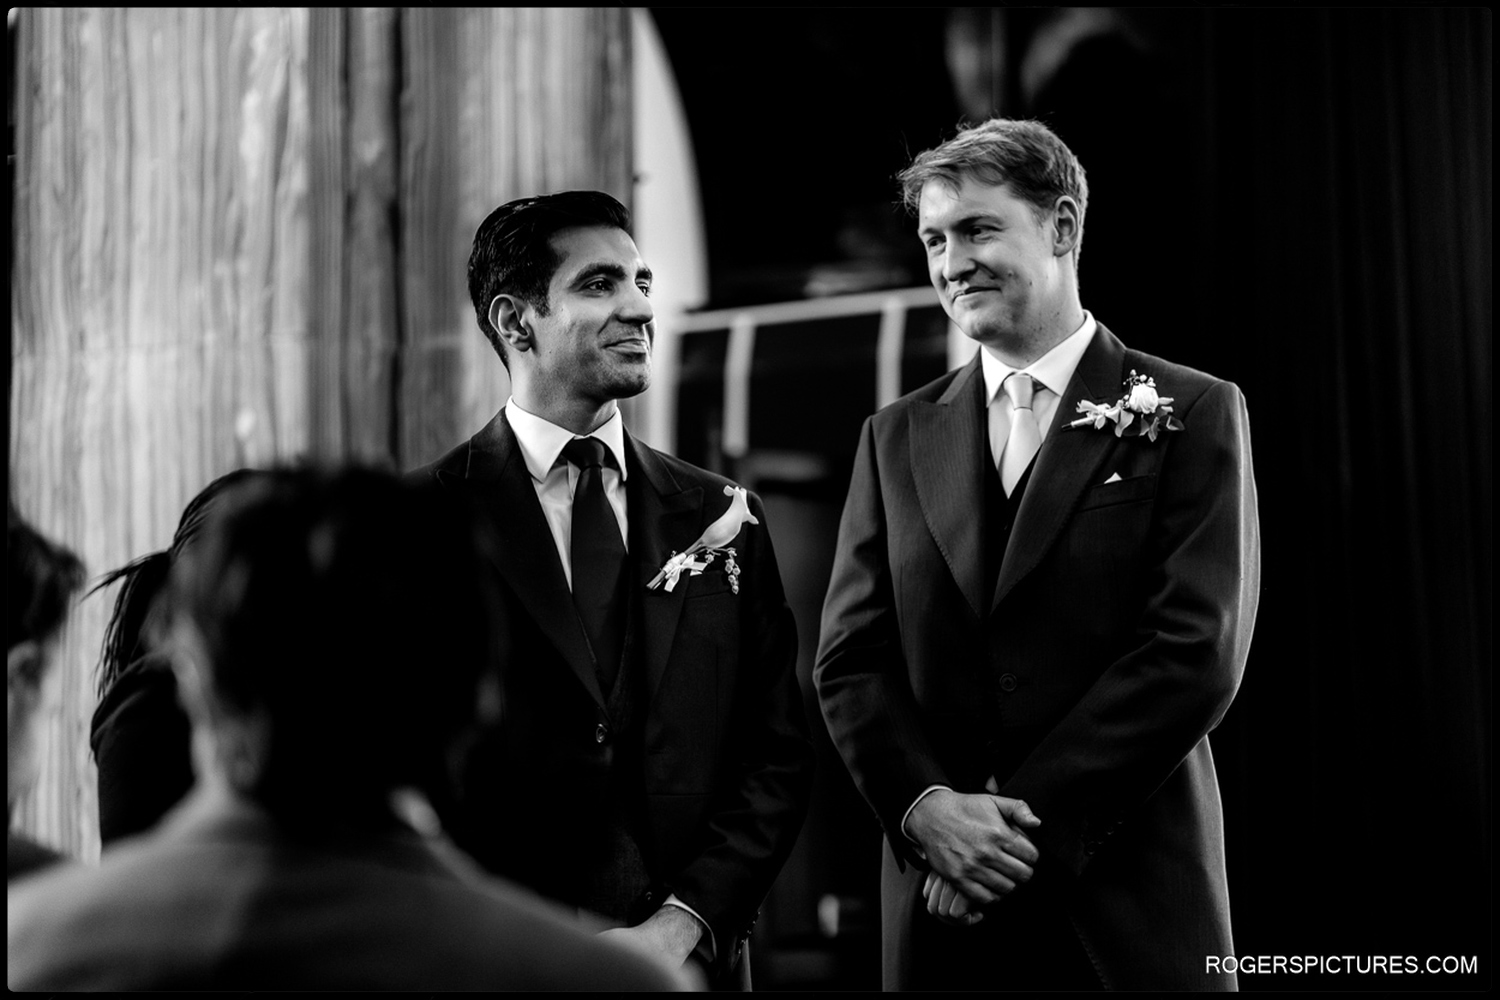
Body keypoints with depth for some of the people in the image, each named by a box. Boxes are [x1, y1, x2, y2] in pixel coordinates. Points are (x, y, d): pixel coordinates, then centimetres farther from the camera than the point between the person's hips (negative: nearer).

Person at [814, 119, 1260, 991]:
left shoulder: (1191, 415, 0)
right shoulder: (898, 438, 12)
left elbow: (1198, 655, -9)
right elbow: (851, 657, 6)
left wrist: (1024, 821, -13)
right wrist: (926, 808, -11)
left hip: (1131, 910, -3)